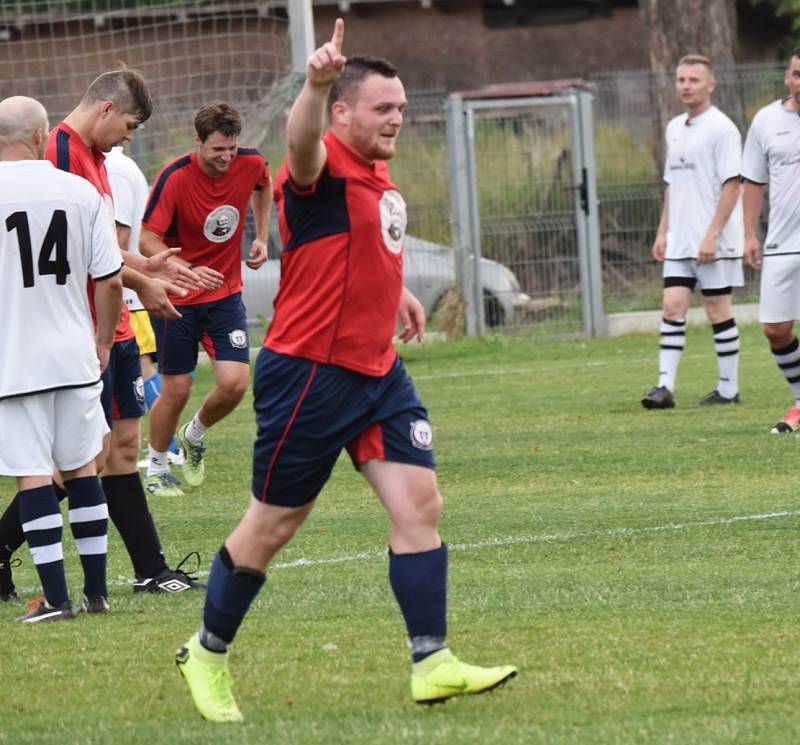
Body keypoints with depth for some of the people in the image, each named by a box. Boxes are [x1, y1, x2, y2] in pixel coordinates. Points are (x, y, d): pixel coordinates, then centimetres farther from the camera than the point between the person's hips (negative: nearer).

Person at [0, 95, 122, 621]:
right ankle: (97, 591, 16)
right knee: (82, 468, 13)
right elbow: (110, 280, 1)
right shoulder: (80, 192, -1)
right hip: (73, 355, 3)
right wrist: (103, 342, 16)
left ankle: (56, 597, -3)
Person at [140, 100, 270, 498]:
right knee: (176, 390, 0)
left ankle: (194, 435, 22)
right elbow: (148, 241, -20)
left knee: (234, 383, -9)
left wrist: (261, 237, 14)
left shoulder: (251, 163, -8)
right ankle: (157, 468, 24)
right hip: (177, 297, -4)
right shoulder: (174, 178, -21)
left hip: (226, 292, 4)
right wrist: (188, 271, -35)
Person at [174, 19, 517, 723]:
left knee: (420, 502, -4)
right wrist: (317, 84, -60)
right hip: (309, 373, -8)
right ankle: (207, 653, 21)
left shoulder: (379, 176, 12)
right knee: (274, 523, 3)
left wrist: (394, 290, 29)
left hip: (377, 371, 8)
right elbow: (302, 143, -42)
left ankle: (432, 664, -4)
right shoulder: (324, 167, -15)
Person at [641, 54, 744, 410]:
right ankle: (665, 386, -7)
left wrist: (711, 235, -19)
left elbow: (732, 185, -14)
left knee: (718, 311, 0)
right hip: (680, 241, 7)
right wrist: (663, 231, 14)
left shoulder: (721, 129, -10)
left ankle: (728, 388, 9)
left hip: (714, 243, -7)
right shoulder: (675, 128, 14)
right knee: (673, 307, -3)